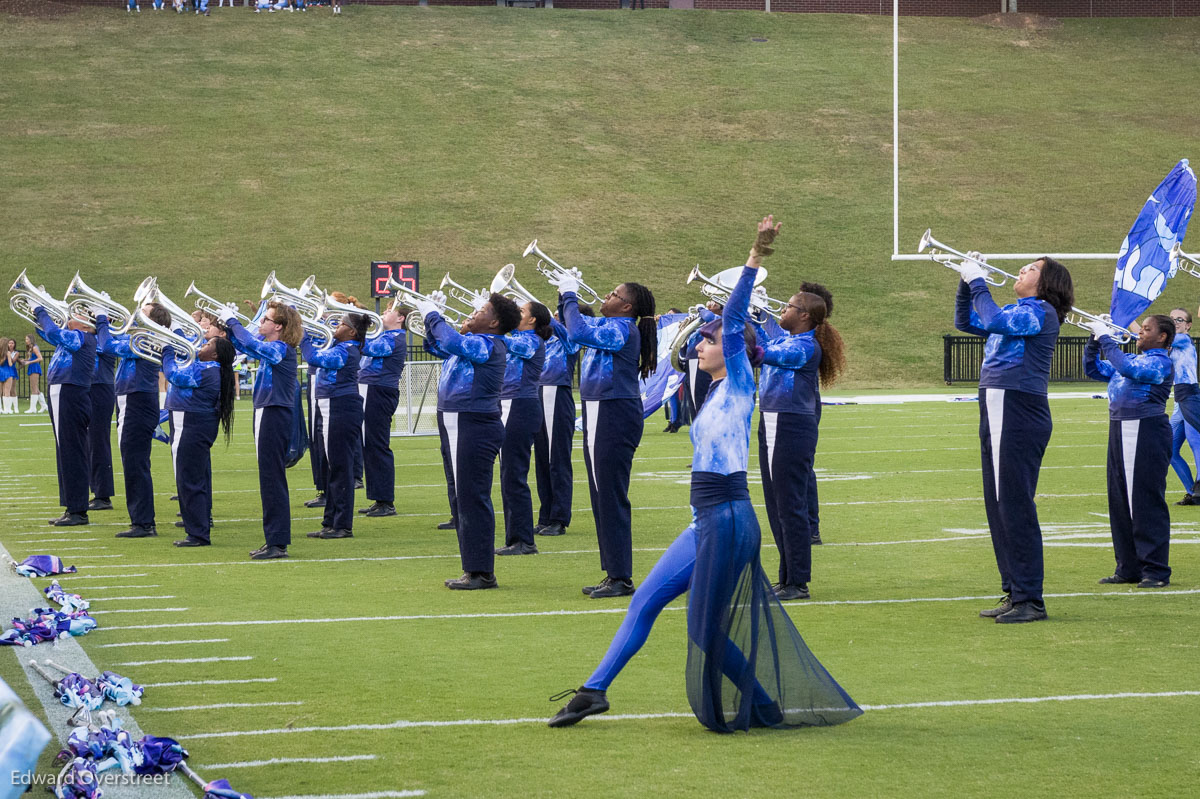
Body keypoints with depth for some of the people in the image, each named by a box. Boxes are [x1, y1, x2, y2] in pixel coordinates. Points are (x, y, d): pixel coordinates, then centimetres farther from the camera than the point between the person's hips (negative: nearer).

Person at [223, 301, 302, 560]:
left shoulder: (282, 349, -15)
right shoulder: (269, 347, 13)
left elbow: (251, 344, -29)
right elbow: (245, 345, 27)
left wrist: (233, 321, -15)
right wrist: (230, 325, 11)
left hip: (276, 415, -10)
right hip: (265, 413, 10)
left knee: (272, 479, -8)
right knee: (270, 479, 13)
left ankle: (277, 543, -7)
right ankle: (274, 540, 18)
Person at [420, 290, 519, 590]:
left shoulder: (489, 346, -14)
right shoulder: (471, 343, 16)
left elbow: (451, 342, -29)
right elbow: (437, 346, 30)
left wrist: (432, 315, -14)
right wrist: (432, 314, 17)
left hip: (475, 429, -11)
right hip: (454, 427, 11)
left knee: (472, 500, -9)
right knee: (460, 499, 14)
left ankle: (482, 572, -6)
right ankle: (472, 569, 20)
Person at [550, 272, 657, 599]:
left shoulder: (623, 329, -16)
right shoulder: (608, 325, 14)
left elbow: (579, 332, -29)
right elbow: (572, 325, 28)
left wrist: (570, 295, -16)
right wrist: (565, 293, 13)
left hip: (615, 419, -11)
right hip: (600, 416, 11)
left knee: (611, 497, -9)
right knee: (602, 497, 13)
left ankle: (621, 578, -7)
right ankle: (612, 573, 19)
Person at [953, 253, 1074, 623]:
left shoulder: (1041, 312, -8)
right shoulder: (1014, 311, 19)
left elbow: (995, 321, -24)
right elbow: (965, 322, 29)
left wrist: (978, 282, -12)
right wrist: (966, 283, 15)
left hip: (1020, 414, -10)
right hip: (994, 410, 10)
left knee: (1015, 505, -10)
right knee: (998, 506, 12)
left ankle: (1030, 599, -8)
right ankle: (1013, 592, 18)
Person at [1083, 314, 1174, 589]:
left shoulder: (1161, 362, -7)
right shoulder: (1134, 359, 20)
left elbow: (1127, 369, -24)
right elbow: (1094, 370, 27)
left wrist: (1106, 339, -16)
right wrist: (1095, 340, 13)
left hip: (1146, 434, -9)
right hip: (1120, 433, 9)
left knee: (1146, 504, -9)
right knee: (1120, 503, 11)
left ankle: (1156, 571, -5)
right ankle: (1128, 568, 18)